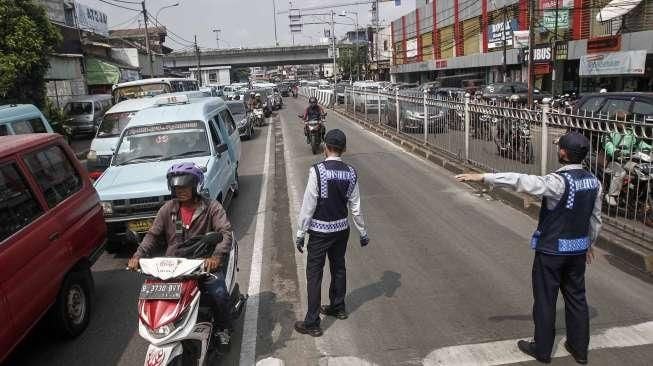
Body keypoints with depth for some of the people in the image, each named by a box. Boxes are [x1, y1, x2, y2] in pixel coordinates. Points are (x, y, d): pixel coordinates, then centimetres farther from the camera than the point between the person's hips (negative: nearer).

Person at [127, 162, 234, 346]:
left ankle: (222, 329, 6)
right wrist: (138, 255, -13)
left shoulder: (211, 207, -4)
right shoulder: (168, 209, 7)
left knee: (219, 293, -24)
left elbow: (226, 232, -15)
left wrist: (217, 255, -34)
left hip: (205, 263, -3)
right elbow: (152, 234, 6)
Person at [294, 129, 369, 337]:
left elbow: (308, 205, -15)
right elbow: (355, 207, 1)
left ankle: (312, 323, 6)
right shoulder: (350, 173, -3)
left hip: (320, 231, -5)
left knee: (314, 274, 2)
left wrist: (301, 233, -7)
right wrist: (363, 232, 12)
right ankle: (338, 308, 39)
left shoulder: (317, 171, -17)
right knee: (339, 268, 21)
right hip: (342, 229, 5)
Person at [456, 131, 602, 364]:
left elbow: (519, 181, -31)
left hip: (552, 249, -7)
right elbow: (596, 218, 10)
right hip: (578, 249, 7)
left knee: (545, 299, 8)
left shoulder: (559, 181, -23)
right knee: (576, 297, 19)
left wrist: (482, 177, -31)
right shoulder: (593, 181, 0)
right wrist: (589, 243, 25)